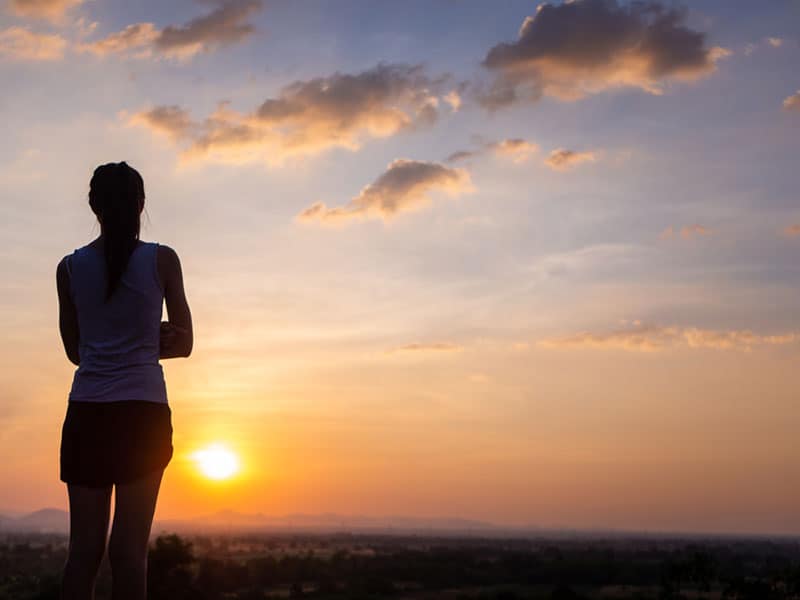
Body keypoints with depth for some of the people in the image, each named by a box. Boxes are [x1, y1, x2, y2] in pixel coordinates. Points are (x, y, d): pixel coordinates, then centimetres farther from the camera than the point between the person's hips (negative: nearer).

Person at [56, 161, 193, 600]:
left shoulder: (70, 267, 6)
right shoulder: (162, 260, 0)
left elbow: (75, 350, 14)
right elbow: (182, 344, 5)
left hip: (86, 412, 3)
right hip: (143, 409, -2)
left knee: (85, 545, 4)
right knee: (130, 545, -3)